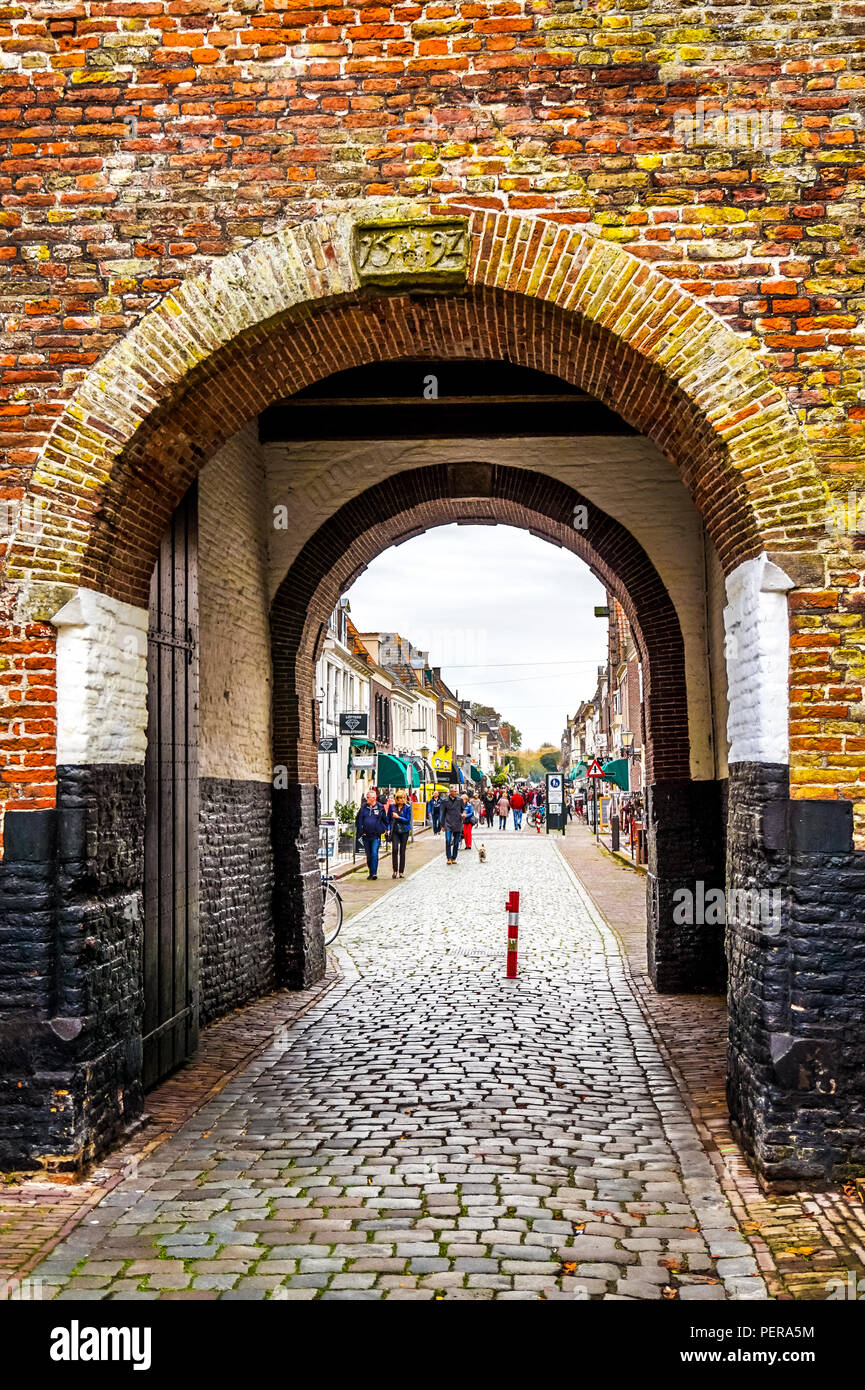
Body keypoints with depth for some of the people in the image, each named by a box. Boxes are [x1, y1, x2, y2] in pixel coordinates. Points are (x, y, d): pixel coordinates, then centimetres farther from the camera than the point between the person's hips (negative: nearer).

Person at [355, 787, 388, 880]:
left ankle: (374, 873, -14)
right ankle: (371, 873, 22)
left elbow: (385, 821, 10)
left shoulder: (380, 808, 0)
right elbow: (358, 820, 12)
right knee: (368, 855, 10)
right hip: (366, 836, 3)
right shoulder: (363, 807, 6)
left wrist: (382, 830, 0)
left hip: (376, 836, -3)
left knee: (374, 854, -15)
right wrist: (360, 831, 3)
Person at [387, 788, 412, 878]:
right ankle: (395, 871, -8)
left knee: (402, 851, 4)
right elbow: (388, 818, 11)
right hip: (395, 831, 0)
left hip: (404, 831, 0)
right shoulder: (392, 807, 4)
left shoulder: (407, 808, -1)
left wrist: (398, 817, -12)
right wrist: (388, 828, 2)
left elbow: (408, 820, -5)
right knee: (395, 849, -15)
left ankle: (401, 872, 12)